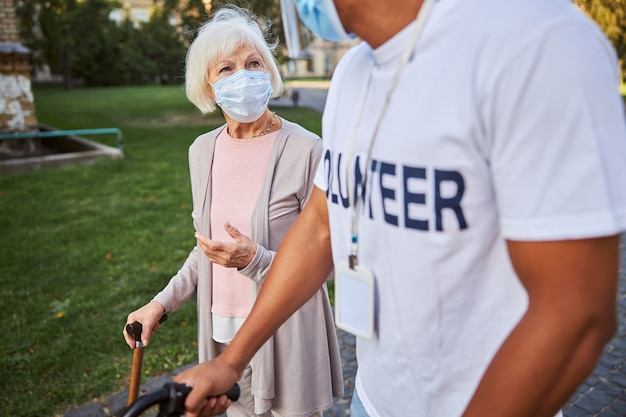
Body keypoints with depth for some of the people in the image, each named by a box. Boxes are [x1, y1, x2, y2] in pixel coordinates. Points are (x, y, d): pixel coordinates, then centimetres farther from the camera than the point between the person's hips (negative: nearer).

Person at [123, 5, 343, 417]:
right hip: (223, 331, 5)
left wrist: (255, 260, -26)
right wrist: (163, 302, 8)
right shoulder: (203, 150, 1)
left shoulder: (305, 150, -17)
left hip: (285, 333, -5)